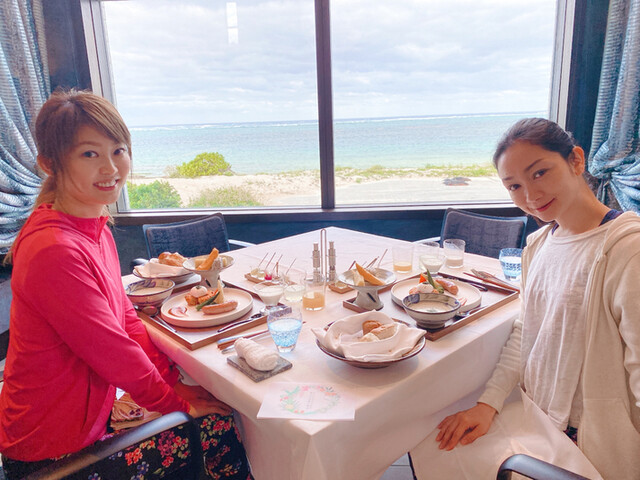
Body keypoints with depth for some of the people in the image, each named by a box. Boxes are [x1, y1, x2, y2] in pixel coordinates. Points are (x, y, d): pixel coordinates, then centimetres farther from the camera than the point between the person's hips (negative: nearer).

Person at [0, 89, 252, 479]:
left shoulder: (96, 228, 1)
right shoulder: (54, 250, -30)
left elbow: (125, 318, 3)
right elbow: (112, 352, -25)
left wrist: (175, 383, -3)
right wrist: (176, 400, -10)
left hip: (90, 407, 8)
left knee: (220, 415, 11)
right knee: (216, 426, -3)